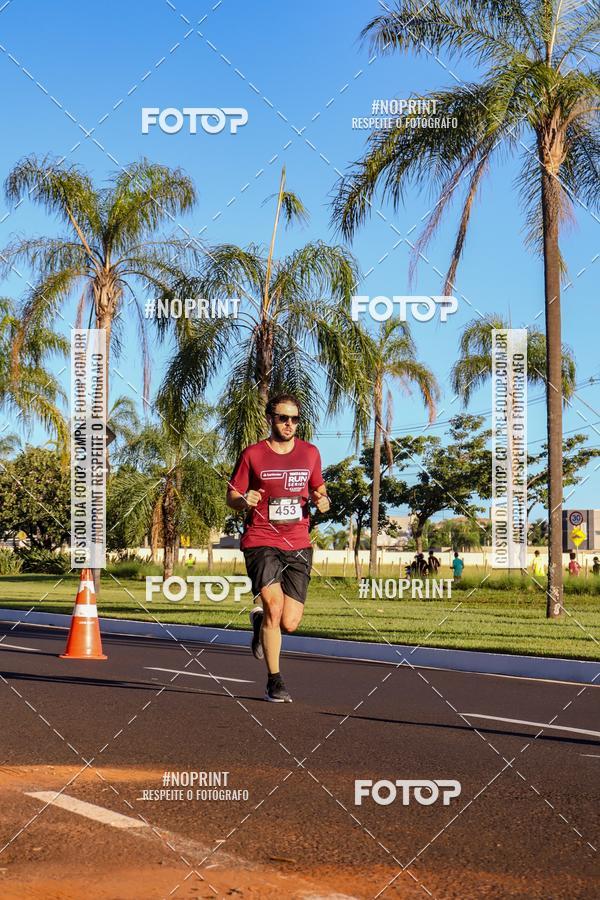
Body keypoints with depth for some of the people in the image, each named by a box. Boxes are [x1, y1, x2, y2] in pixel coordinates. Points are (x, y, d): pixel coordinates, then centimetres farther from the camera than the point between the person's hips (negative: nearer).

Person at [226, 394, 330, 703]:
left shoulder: (310, 453, 9)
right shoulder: (252, 454, 0)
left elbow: (319, 488, 22)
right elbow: (231, 497, 5)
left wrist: (322, 500, -2)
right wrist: (244, 500, -17)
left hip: (298, 545, 3)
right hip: (260, 541, -3)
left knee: (289, 624, -4)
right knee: (274, 605, -21)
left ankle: (260, 620, 34)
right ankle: (274, 681, -8)